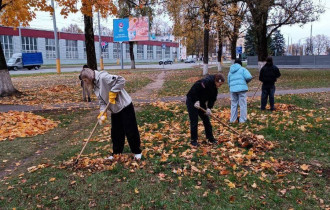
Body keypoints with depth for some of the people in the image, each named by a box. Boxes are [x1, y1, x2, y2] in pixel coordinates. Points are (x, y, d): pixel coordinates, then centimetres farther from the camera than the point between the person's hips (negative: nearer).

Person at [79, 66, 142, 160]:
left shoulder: (103, 77, -21)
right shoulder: (95, 86, 7)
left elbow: (121, 80, -28)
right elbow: (102, 101, 6)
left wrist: (113, 92, -24)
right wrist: (102, 113, -9)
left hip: (125, 106, -9)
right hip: (115, 110, 9)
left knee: (131, 131, 2)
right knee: (116, 132, 14)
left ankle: (137, 152, 17)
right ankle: (117, 153, 28)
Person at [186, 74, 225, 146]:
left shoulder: (214, 88, 1)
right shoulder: (206, 82, -27)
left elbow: (213, 99, 1)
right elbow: (194, 89, -30)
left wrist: (209, 108, -14)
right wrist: (196, 101, -27)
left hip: (201, 103, 9)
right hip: (192, 102, -8)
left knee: (206, 120, 10)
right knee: (194, 122, -4)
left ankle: (210, 138, 22)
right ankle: (193, 140, 8)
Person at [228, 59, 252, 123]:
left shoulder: (230, 72, 17)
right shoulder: (242, 69, 1)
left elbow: (229, 82, 19)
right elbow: (249, 77, -12)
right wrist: (246, 81, 7)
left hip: (233, 89, 5)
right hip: (241, 89, -4)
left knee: (233, 104, 14)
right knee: (243, 104, 4)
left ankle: (232, 119, 19)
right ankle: (242, 120, 7)